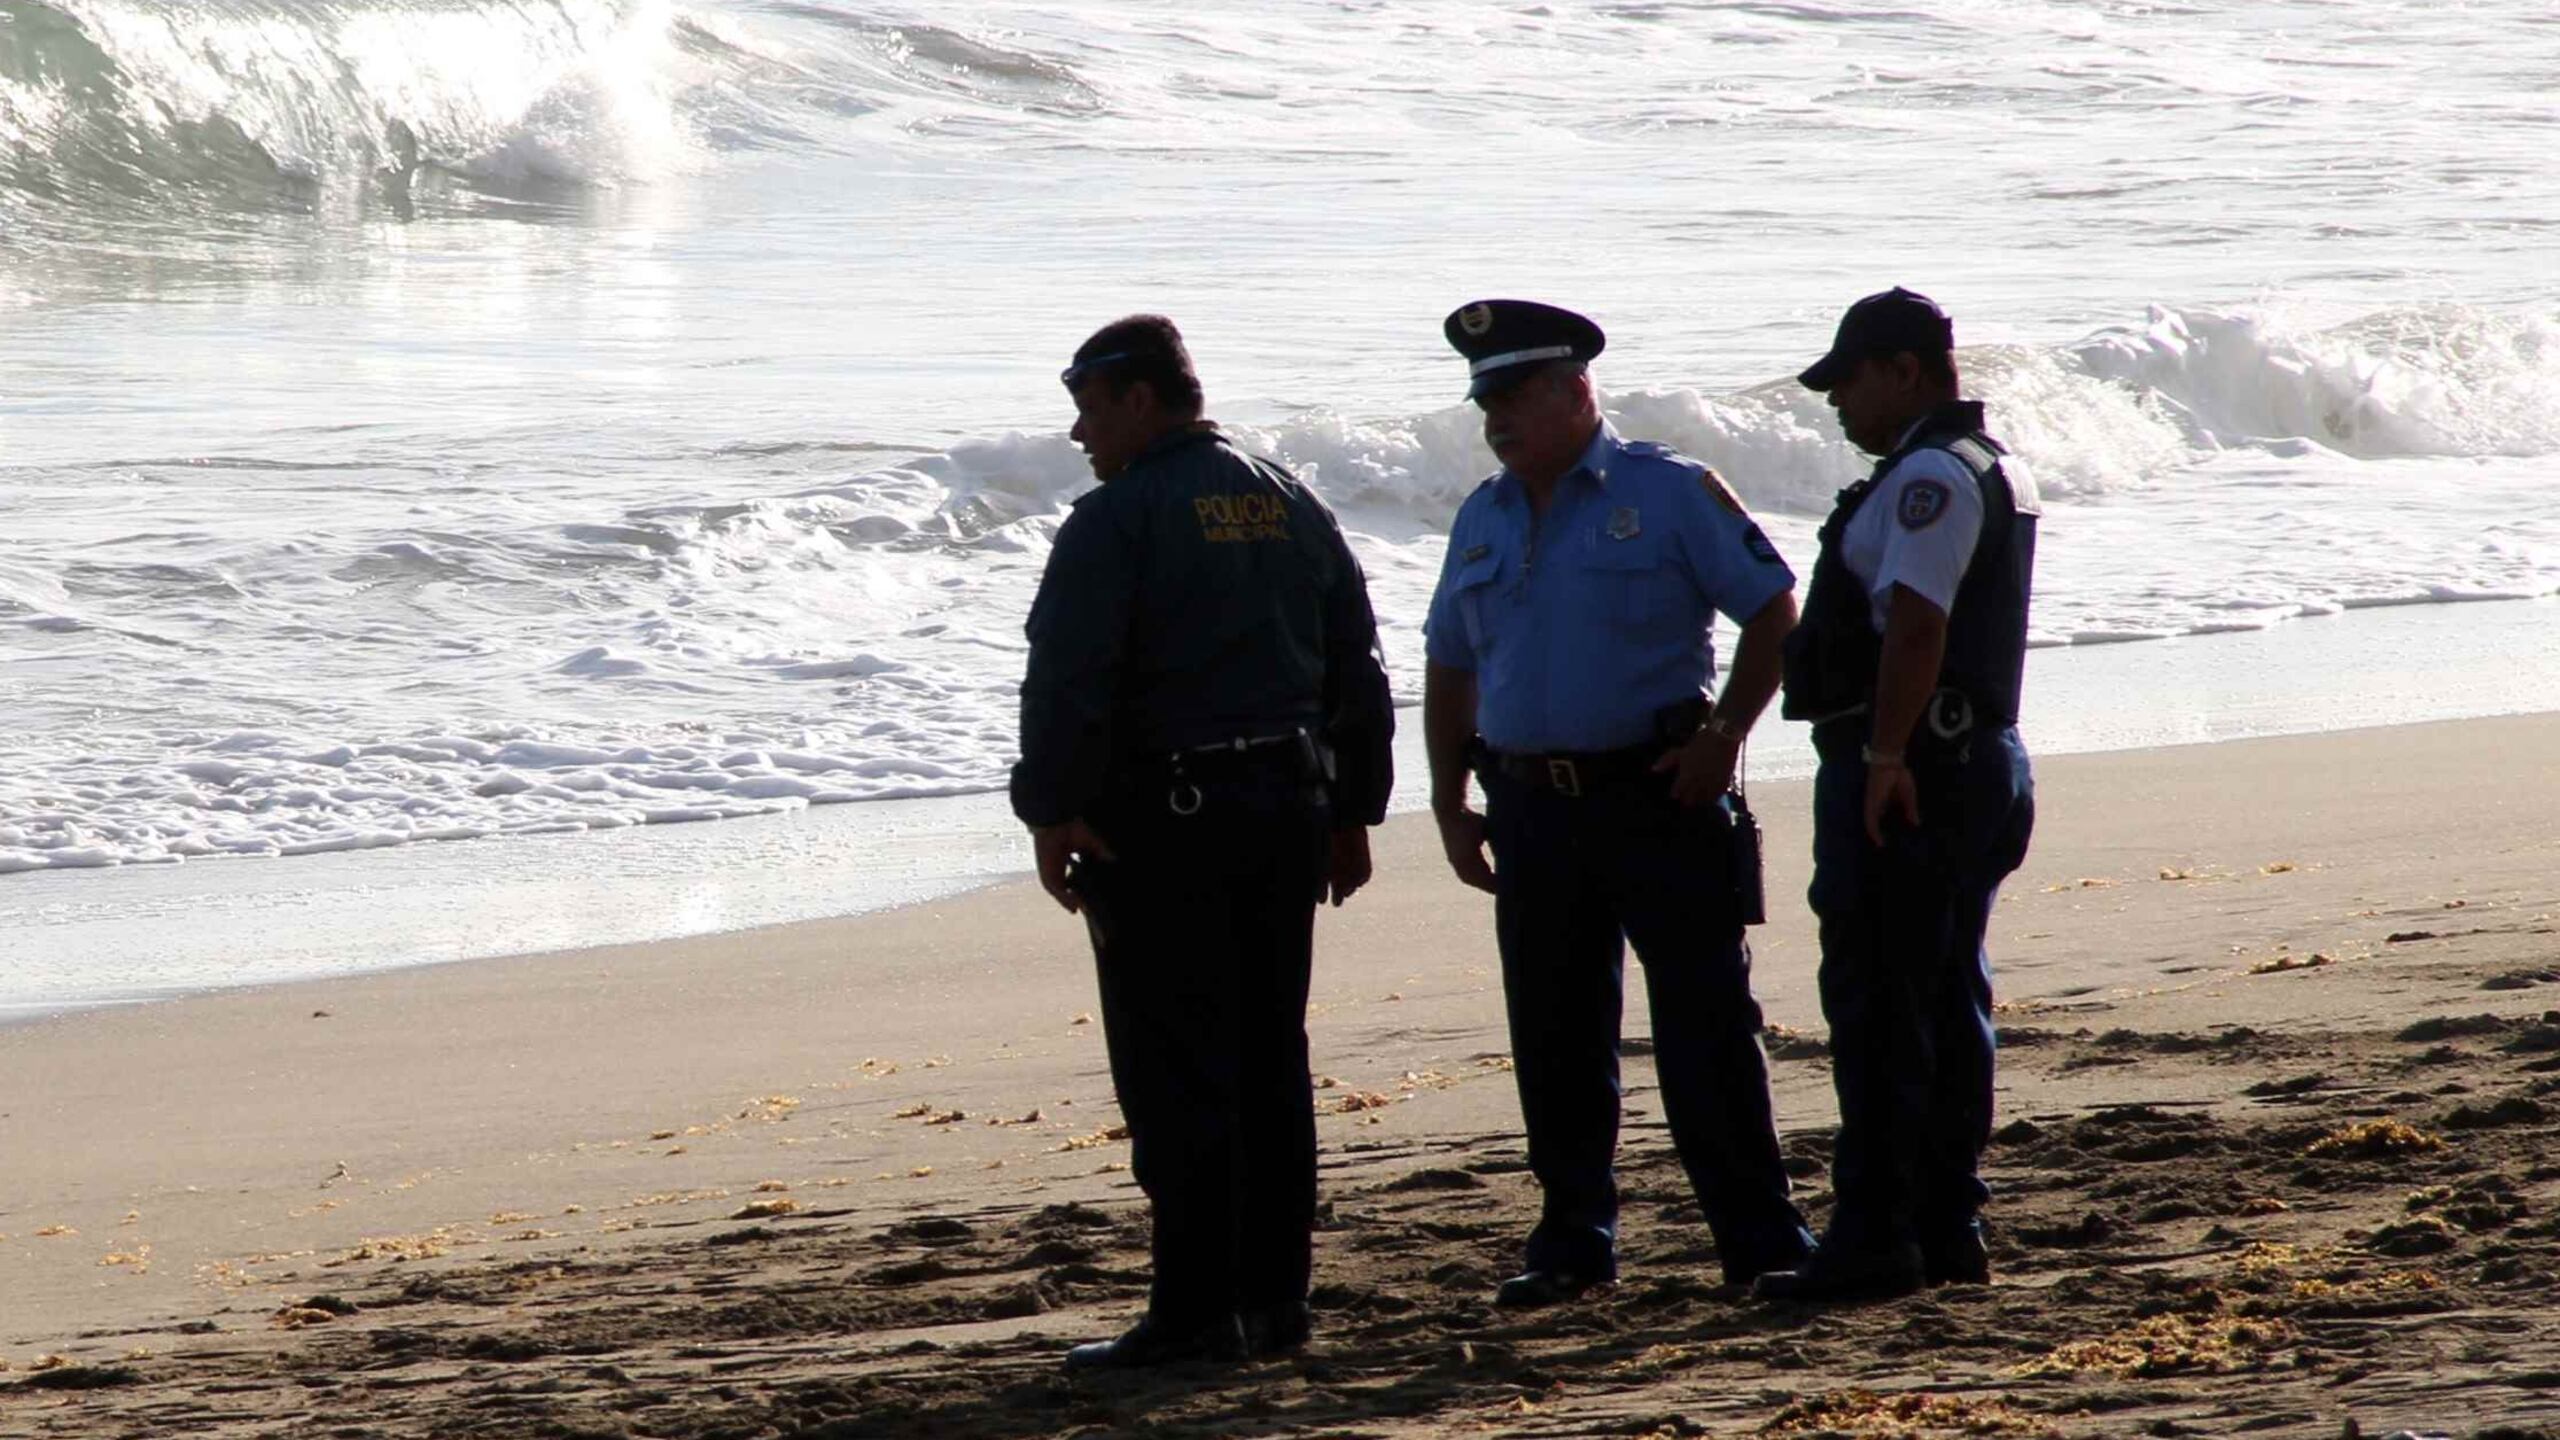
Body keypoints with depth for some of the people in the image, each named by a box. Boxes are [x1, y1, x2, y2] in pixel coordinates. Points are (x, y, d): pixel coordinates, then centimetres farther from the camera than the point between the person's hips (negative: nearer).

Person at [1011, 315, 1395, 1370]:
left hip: (1162, 818, -7)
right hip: (1287, 805, 7)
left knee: (1176, 1078, -5)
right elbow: (1357, 672, 16)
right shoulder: (1293, 508, 13)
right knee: (1270, 1064, 12)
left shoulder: (1116, 520, -10)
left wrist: (1052, 814, -14)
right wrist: (1351, 811, 20)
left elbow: (1068, 682, -18)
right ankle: (1273, 1300, 15)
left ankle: (1195, 1312, -6)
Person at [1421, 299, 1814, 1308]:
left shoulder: (1668, 495, -4)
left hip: (1656, 798, -5)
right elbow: (1449, 668, 21)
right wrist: (1450, 804, 14)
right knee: (1554, 1037, 8)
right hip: (1532, 808, 5)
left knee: (1705, 1024, -5)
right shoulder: (1482, 524, 13)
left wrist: (1723, 739, -10)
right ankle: (1573, 1242, 18)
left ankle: (1761, 1240, -2)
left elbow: (1774, 610, -4)